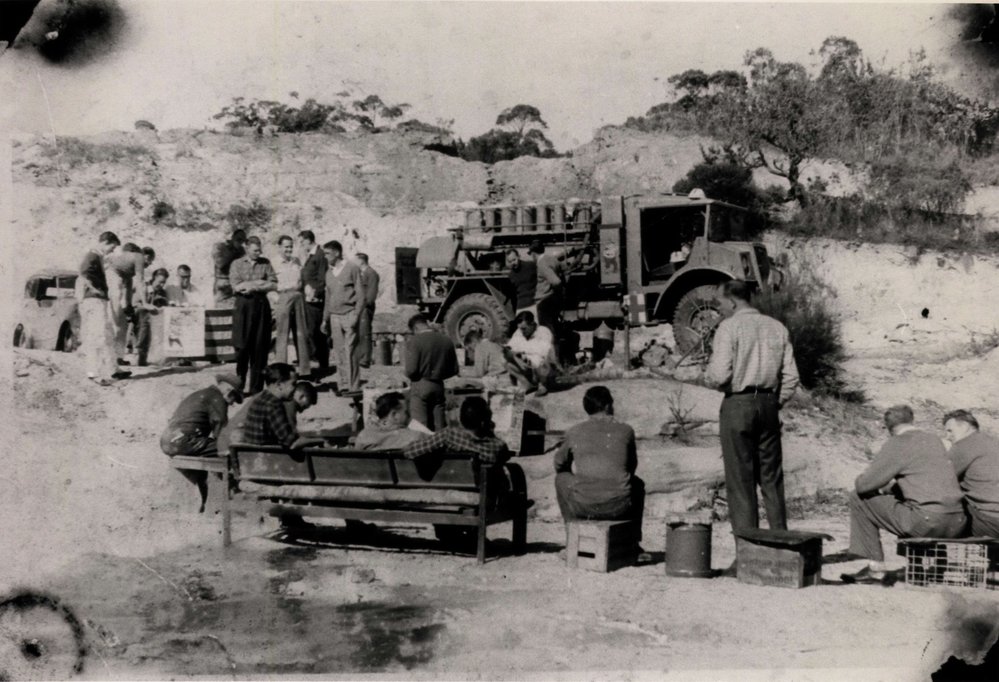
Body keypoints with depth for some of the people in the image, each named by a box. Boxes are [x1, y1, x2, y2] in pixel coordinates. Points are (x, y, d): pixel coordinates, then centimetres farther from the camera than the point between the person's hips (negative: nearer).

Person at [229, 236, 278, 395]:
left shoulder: (265, 263, 10)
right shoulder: (237, 264, 5)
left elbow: (274, 285, 1)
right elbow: (236, 286, -7)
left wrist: (253, 287, -9)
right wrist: (260, 282, -5)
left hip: (261, 305, 2)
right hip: (243, 306, -2)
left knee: (260, 348, 0)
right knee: (242, 346, -5)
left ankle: (256, 388, 6)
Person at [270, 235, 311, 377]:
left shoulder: (297, 262, 14)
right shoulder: (274, 264, -3)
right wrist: (275, 298, -14)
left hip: (298, 298, 5)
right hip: (282, 298, -5)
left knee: (301, 334, 7)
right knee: (282, 335, -5)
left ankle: (304, 370, 13)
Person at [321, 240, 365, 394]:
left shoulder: (352, 269, -3)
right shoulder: (329, 272, 15)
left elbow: (361, 294, -5)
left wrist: (356, 316, -12)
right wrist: (325, 319, 17)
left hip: (349, 314, -5)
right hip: (334, 316, 5)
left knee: (350, 351, -8)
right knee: (339, 352, 3)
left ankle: (354, 386, -5)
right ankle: (342, 385, 7)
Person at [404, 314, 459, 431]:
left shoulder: (414, 342, -11)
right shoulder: (447, 341, 3)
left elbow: (411, 370, -16)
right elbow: (454, 370, 7)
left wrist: (409, 376, 6)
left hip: (420, 386, -4)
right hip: (439, 386, 4)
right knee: (438, 426, 10)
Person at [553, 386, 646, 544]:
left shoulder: (574, 432, 6)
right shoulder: (625, 431, 5)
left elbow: (559, 465, 22)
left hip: (582, 507, 0)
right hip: (618, 507, 0)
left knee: (562, 479, 30)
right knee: (637, 484, 33)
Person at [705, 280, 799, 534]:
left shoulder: (729, 327, -9)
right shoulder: (777, 328, 9)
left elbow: (720, 375, -16)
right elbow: (791, 377, 6)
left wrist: (707, 375, 5)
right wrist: (775, 403, 15)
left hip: (737, 405, -5)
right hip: (769, 403, 5)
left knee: (740, 480, 1)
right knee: (771, 478, 13)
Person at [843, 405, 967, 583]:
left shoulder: (896, 445, -2)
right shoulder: (935, 441, 19)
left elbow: (863, 486, -3)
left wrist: (881, 488, 19)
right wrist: (893, 487, 30)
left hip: (925, 524, -7)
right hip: (956, 526, 7)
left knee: (859, 498, 6)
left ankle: (875, 567, 7)